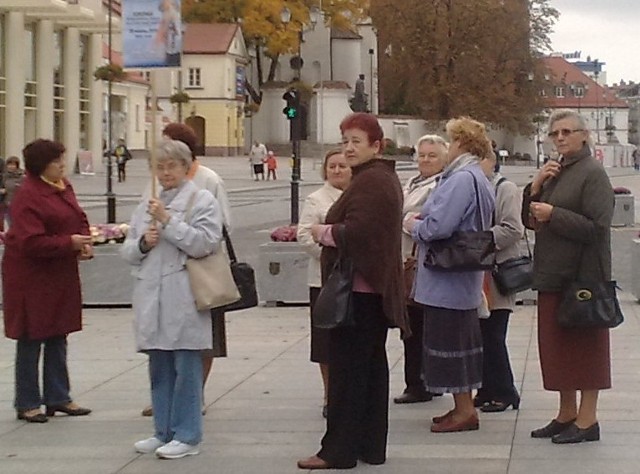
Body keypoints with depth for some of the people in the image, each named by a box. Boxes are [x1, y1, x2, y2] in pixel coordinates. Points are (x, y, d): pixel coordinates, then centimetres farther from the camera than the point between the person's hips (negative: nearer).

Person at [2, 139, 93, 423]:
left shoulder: (63, 187, 7)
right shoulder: (27, 196, -19)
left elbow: (79, 219, 16)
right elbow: (31, 242, -25)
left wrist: (85, 242, -4)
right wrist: (70, 242, -23)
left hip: (60, 275, 8)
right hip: (32, 277, -8)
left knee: (58, 338, 14)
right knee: (31, 341, 2)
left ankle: (58, 397, 24)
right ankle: (27, 403, 11)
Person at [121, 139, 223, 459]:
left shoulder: (202, 200, 0)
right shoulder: (146, 205, 17)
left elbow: (206, 243, -13)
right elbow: (127, 250, 17)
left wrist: (168, 221, -14)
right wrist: (142, 243, -4)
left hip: (183, 298, -6)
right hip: (151, 296, 6)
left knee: (186, 367, -2)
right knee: (159, 368, 12)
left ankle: (186, 436, 4)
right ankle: (163, 432, 21)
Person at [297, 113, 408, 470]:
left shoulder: (369, 182, -16)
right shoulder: (385, 178, 18)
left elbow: (358, 231, -27)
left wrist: (324, 233, -9)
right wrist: (328, 232, 8)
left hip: (358, 289, -11)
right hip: (376, 287, 11)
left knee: (347, 367, -6)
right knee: (372, 364, 13)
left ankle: (339, 450, -2)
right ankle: (371, 446, 19)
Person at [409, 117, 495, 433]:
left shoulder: (461, 179, -20)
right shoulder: (478, 179, 14)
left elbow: (438, 226, -27)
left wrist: (415, 226, -8)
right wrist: (424, 222, 12)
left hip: (447, 279, -10)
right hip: (464, 278, 10)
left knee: (448, 341, -3)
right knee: (461, 340, 15)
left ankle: (464, 410, 1)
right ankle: (464, 406, 22)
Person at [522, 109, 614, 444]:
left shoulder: (592, 173, -11)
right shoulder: (554, 173, 15)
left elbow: (596, 227, -19)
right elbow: (530, 220, 15)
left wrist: (553, 214, -18)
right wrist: (536, 186, -1)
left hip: (582, 277, -9)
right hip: (552, 275, 9)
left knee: (584, 347, -1)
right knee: (556, 345, 13)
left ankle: (587, 419, 6)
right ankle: (566, 413, 23)